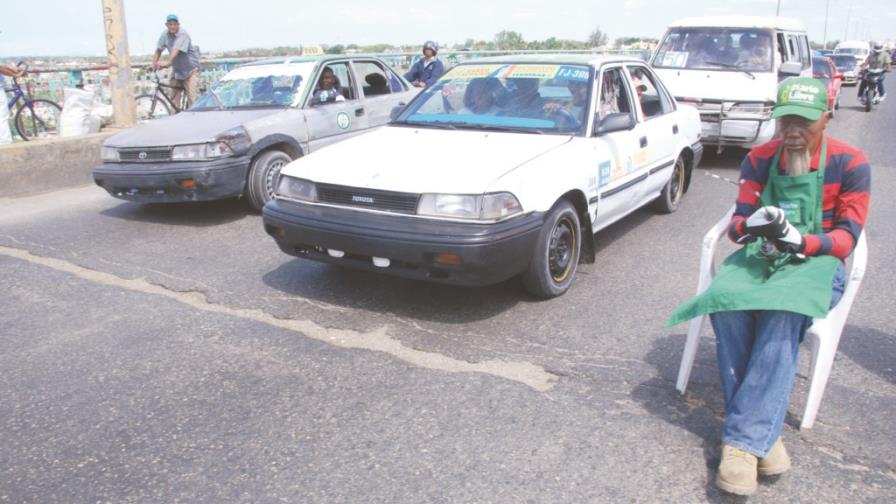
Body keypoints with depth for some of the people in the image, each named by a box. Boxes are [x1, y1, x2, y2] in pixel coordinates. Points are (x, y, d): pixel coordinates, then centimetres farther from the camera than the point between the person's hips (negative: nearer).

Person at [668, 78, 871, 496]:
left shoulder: (850, 164, -2)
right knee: (725, 304, -33)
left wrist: (799, 240, -25)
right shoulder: (759, 160, 7)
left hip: (817, 263, -2)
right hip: (759, 257, 3)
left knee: (783, 315, -38)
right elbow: (736, 225, 4)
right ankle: (765, 434, -28)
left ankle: (744, 441, -37)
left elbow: (846, 238, -5)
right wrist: (752, 225, -22)